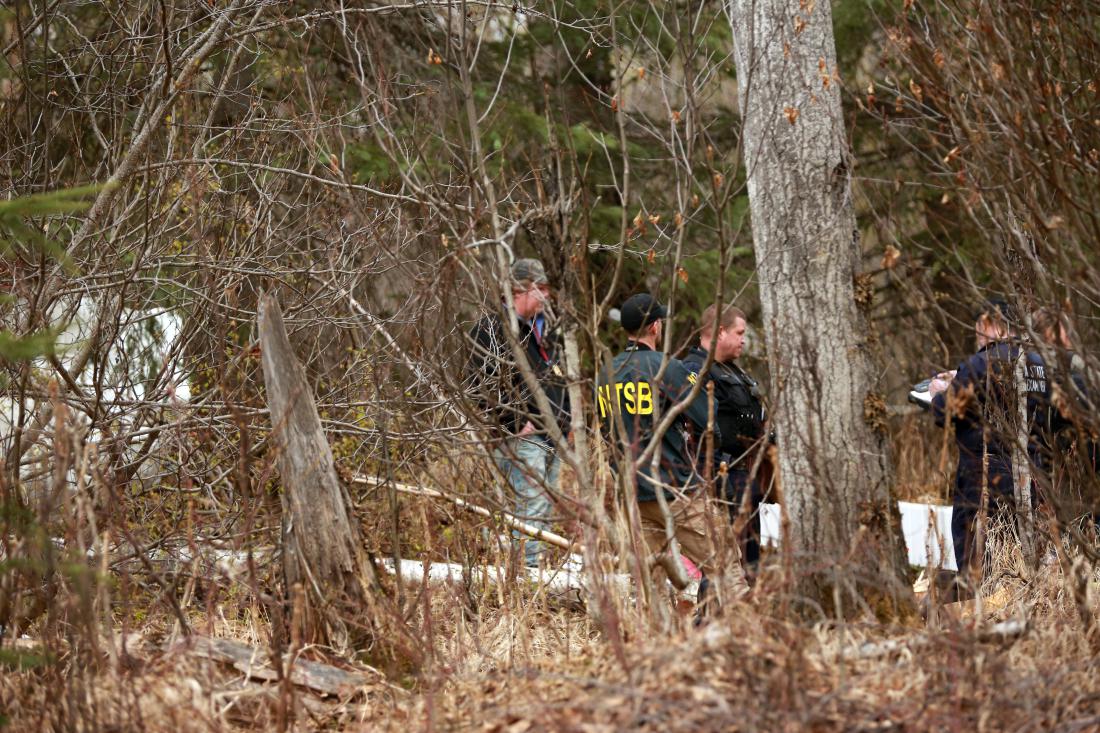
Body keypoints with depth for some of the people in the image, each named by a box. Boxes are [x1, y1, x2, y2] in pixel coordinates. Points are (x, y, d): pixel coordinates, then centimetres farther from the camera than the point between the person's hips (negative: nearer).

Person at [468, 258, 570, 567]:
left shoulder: (543, 327, 20)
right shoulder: (493, 327, -9)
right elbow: (482, 384, -15)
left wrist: (564, 419, 18)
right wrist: (515, 421, -18)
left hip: (553, 436, 9)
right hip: (522, 437, -9)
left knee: (546, 511, 10)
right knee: (532, 507, -14)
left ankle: (538, 563, 15)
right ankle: (527, 564, -13)